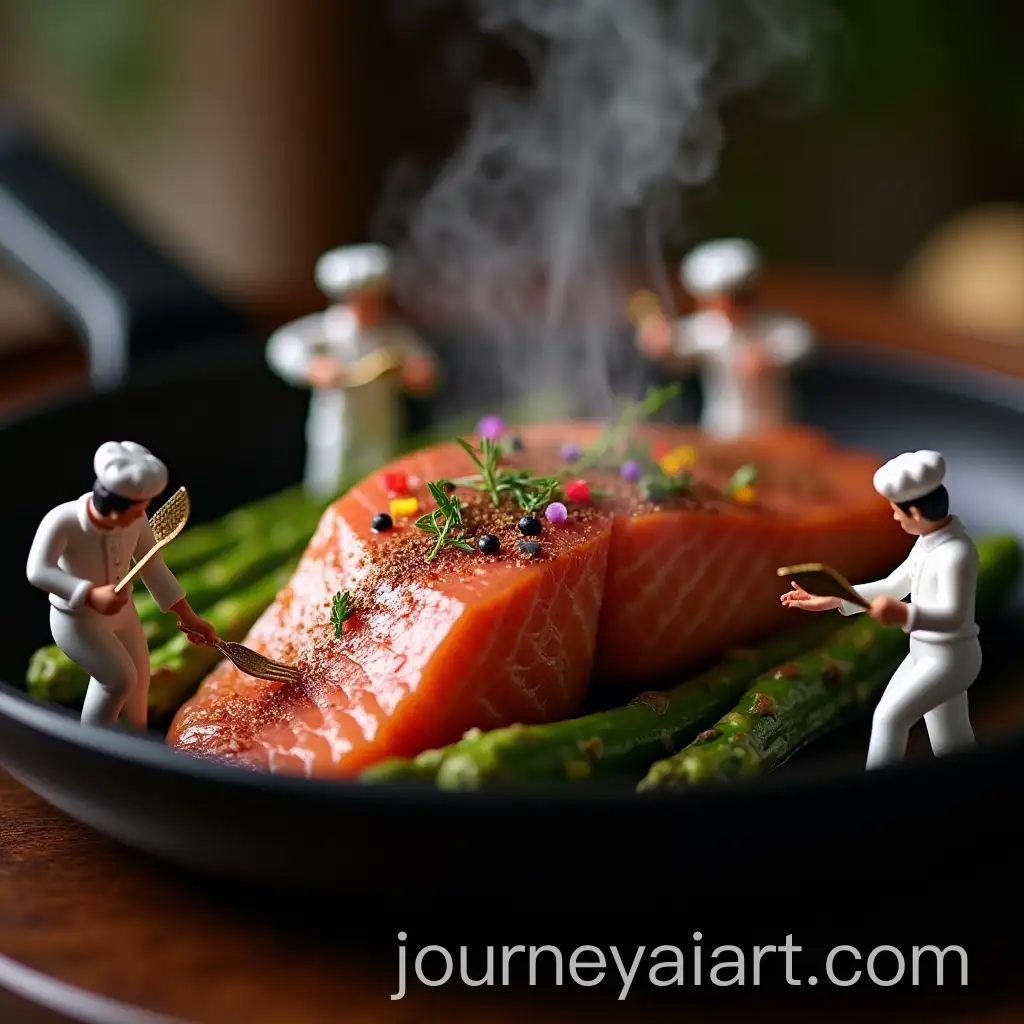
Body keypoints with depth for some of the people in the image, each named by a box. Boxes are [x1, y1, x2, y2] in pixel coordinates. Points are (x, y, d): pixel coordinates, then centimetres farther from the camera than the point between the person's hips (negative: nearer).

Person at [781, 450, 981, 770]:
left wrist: (905, 615, -52)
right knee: (952, 749, 18)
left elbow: (953, 617, -34)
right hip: (924, 652, 10)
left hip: (950, 657, -10)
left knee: (890, 716, -16)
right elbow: (893, 586, 9)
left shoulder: (956, 552, -26)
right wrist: (834, 599, 3)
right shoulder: (928, 540, 4)